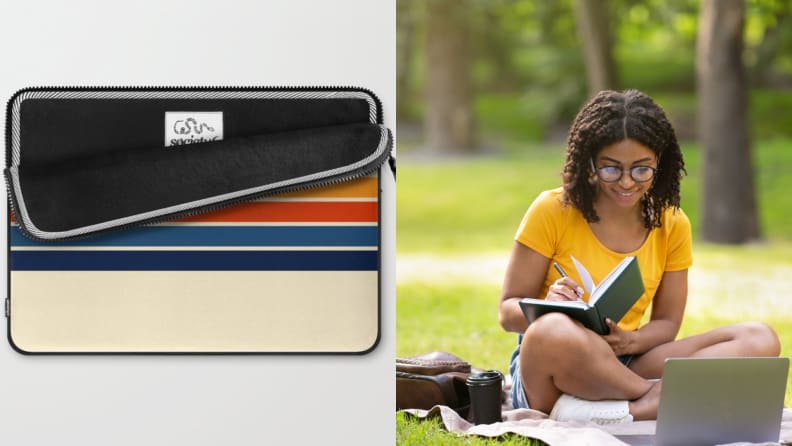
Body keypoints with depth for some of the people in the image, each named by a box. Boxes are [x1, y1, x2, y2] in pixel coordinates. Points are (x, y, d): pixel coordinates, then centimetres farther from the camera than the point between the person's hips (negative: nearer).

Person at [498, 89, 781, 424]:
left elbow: (666, 322, 11)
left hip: (622, 368, 4)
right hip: (550, 375, -4)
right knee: (552, 330, -42)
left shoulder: (672, 226, 7)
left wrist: (630, 342, -14)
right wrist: (548, 307, -26)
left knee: (760, 340, -17)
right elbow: (508, 312, -2)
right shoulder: (552, 211, -4)